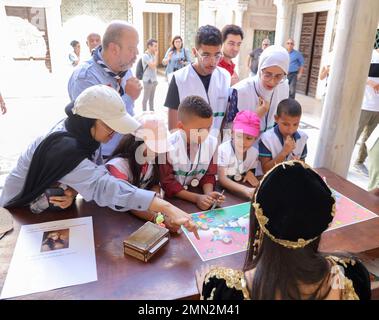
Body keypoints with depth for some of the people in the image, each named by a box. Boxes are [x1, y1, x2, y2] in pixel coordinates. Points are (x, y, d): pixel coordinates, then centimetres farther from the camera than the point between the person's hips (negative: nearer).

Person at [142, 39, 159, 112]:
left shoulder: (153, 55, 9)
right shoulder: (145, 56, -13)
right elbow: (153, 66, -21)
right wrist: (156, 55, -12)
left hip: (154, 80, 7)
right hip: (148, 80, -7)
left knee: (152, 98, 14)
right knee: (146, 98, 2)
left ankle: (152, 111, 24)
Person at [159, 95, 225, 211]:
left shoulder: (212, 143, -9)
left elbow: (209, 175, 2)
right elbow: (167, 183, -14)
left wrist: (209, 194, -19)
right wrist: (196, 198, -23)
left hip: (197, 191, 4)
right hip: (172, 198, -3)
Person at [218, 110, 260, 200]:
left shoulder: (254, 152, -3)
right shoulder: (222, 150, -19)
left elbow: (251, 179, 11)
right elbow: (222, 179, -29)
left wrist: (250, 173, -12)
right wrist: (245, 190, -42)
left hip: (239, 193, 5)